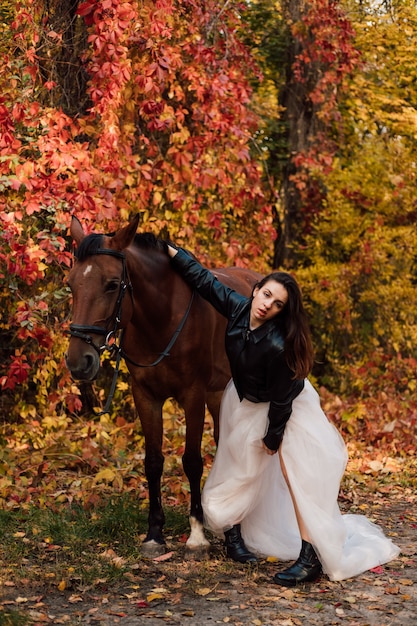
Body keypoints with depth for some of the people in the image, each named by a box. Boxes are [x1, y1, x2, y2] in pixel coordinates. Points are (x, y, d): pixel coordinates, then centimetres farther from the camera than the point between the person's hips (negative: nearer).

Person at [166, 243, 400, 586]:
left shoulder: (279, 345, -37)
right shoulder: (238, 307, -21)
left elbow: (281, 399, -25)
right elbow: (205, 279, -4)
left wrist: (273, 436, -13)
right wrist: (172, 250, -3)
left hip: (286, 409, -6)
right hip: (245, 403, 6)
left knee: (296, 474, -12)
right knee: (240, 470, 14)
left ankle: (311, 557, -12)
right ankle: (233, 531, 34)